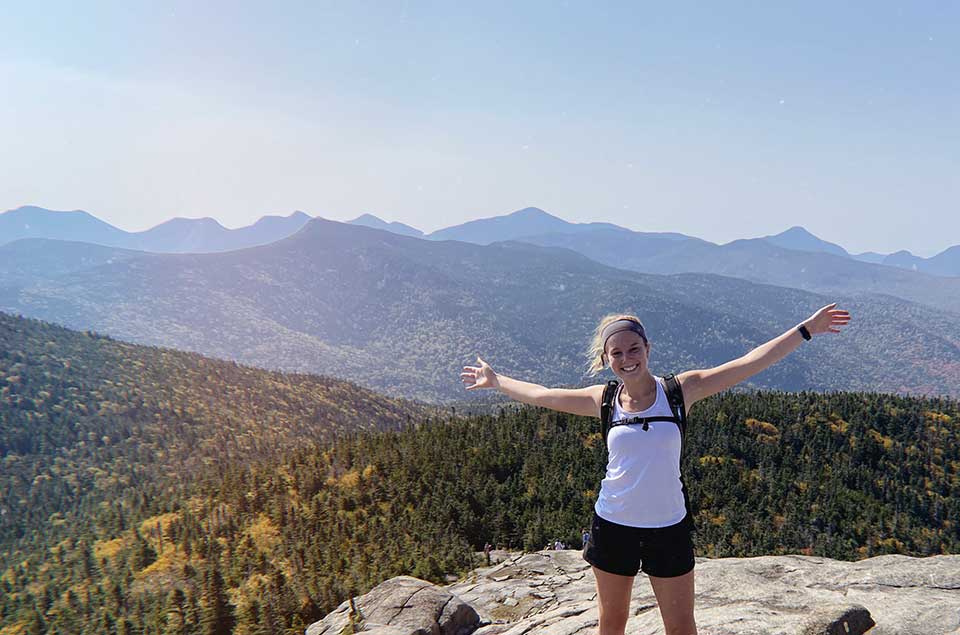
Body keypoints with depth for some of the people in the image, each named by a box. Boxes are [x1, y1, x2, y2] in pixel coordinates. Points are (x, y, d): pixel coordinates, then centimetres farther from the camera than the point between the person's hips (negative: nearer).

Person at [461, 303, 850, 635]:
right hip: (613, 525, 2)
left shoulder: (680, 390, -8)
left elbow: (750, 363, -10)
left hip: (668, 527, -1)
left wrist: (806, 329, -12)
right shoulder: (604, 400, -3)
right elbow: (539, 395, 10)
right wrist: (495, 381, 20)